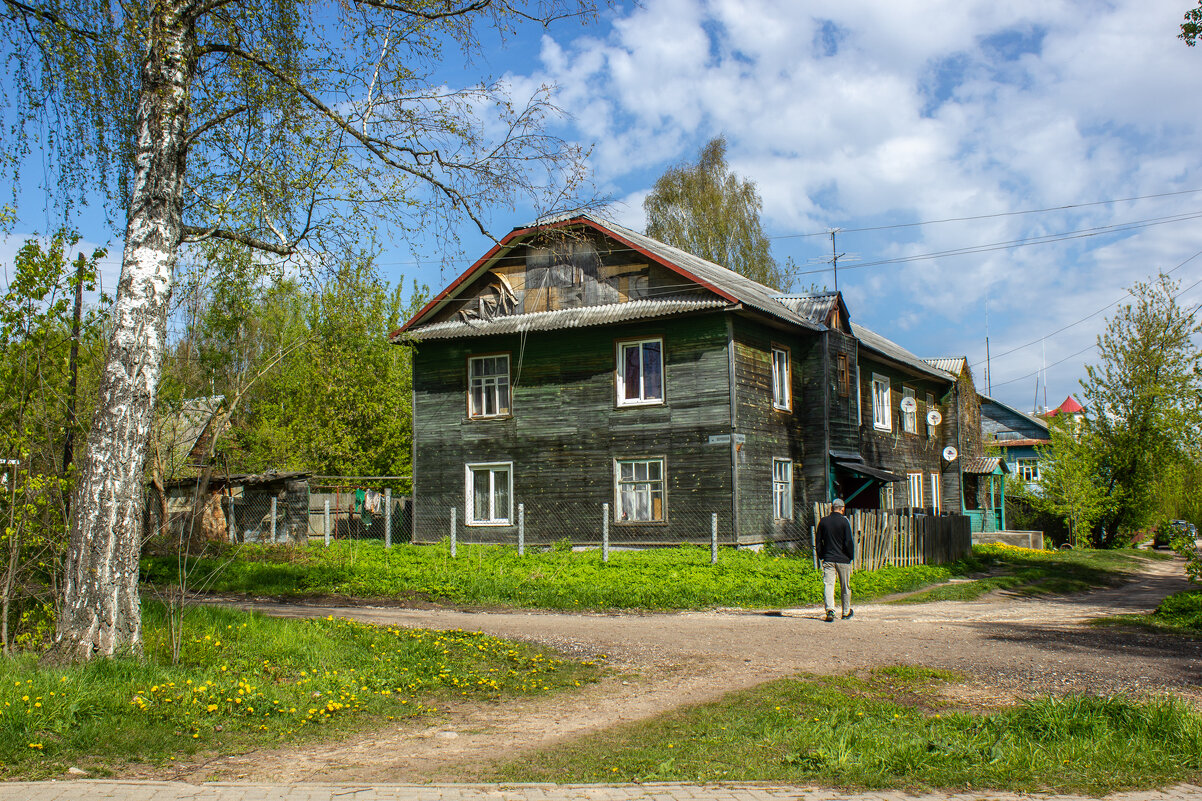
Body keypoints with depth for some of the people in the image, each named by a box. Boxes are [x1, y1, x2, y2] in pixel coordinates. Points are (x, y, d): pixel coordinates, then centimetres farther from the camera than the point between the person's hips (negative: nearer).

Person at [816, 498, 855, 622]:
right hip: (843, 559, -2)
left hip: (828, 559, 2)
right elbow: (849, 542, -9)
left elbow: (819, 541, 8)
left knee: (828, 585, -4)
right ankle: (846, 612, 25)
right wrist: (851, 556, 4)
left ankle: (830, 610, -23)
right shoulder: (844, 522, -8)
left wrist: (821, 556, 16)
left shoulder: (823, 521, 4)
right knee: (845, 587, 13)